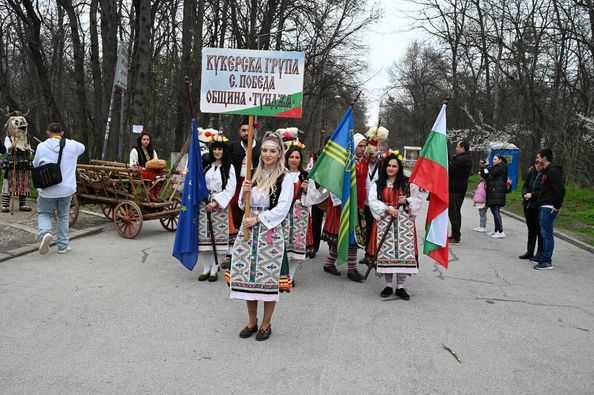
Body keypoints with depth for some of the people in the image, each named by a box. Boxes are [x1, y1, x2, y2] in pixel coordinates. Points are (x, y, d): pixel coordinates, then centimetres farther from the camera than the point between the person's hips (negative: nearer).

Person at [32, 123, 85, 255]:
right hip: (67, 189, 1)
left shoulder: (42, 147, -6)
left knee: (44, 214, 16)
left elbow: (35, 165, 6)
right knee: (63, 216, 15)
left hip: (47, 189, -1)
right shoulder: (72, 145, -2)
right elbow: (82, 148, 21)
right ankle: (63, 245, 19)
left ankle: (45, 233, -13)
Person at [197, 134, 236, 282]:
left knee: (217, 236, -3)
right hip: (204, 205, 3)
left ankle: (214, 270, 5)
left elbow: (230, 189, -5)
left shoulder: (229, 168, 2)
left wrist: (216, 202, -12)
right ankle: (206, 269, 11)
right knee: (203, 235, 1)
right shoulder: (206, 165, 12)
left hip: (219, 206, -3)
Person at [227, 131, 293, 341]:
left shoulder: (285, 179, -5)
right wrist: (245, 191, -7)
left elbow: (282, 208, -12)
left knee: (269, 279, 1)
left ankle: (266, 324, 19)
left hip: (271, 232, -5)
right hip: (249, 230, 5)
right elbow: (243, 205, 13)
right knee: (248, 276, 8)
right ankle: (252, 322, 24)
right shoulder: (254, 175, 11)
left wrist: (258, 219, -14)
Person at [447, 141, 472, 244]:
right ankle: (455, 235, 23)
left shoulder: (460, 159, -19)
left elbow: (448, 170, -21)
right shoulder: (467, 159, 15)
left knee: (453, 212, -6)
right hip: (461, 189, 11)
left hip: (454, 190, -11)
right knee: (456, 212, 16)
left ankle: (455, 238, -4)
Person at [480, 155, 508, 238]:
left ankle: (501, 232, -17)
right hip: (492, 193, 9)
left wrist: (487, 166, -6)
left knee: (496, 211, -15)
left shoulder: (502, 166, 0)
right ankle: (496, 231, 15)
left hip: (497, 193, -9)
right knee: (495, 211, 10)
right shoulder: (494, 167, 25)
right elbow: (485, 176, 19)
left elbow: (493, 173, -17)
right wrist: (482, 167, 6)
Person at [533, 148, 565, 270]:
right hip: (543, 207, 11)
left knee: (547, 235, -7)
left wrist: (557, 205, -19)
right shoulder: (546, 171, 17)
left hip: (549, 208, -11)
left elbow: (560, 189, -23)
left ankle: (547, 262, -3)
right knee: (544, 234, 14)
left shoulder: (552, 171, -15)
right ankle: (544, 259, 21)